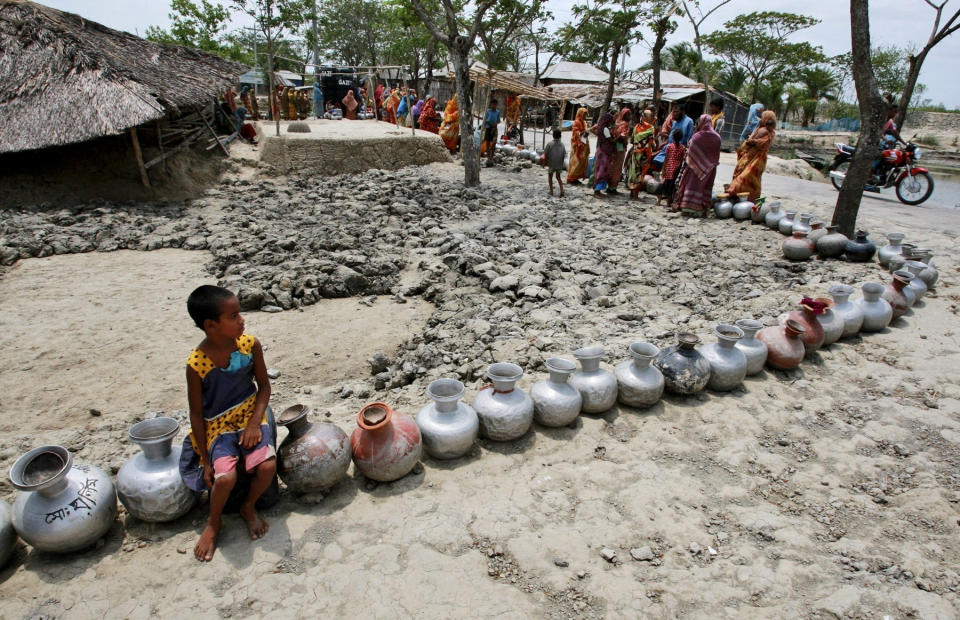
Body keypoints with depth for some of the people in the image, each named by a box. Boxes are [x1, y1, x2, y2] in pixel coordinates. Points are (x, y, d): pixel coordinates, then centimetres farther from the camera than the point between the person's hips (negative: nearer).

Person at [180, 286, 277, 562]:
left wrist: (254, 423, -10)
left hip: (249, 416, 2)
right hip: (217, 426, -2)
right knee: (225, 476, -24)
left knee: (267, 465, -21)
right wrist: (205, 460, -5)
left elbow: (264, 385, 2)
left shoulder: (250, 345, -10)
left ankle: (249, 507, 12)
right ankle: (213, 523, 11)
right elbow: (196, 413, -8)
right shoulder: (197, 364, -18)